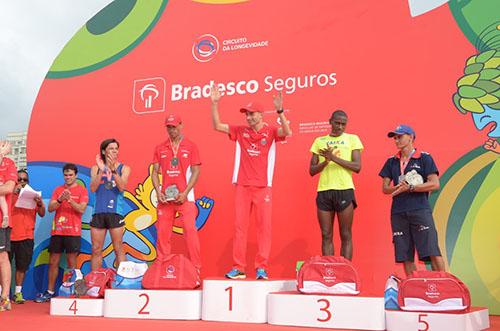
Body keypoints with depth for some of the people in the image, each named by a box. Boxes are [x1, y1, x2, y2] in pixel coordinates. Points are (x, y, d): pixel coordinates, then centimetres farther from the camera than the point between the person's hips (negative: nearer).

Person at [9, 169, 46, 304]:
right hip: (9, 235, -2)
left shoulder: (33, 195, 11)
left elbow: (42, 214, 3)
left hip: (27, 237, 2)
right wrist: (13, 193, -19)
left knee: (22, 266, 5)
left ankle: (18, 293, 13)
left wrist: (40, 204, -17)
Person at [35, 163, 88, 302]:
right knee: (53, 262, 7)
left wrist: (70, 199, -21)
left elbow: (82, 209, -8)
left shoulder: (82, 190, 3)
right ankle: (50, 292, 16)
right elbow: (50, 208, 4)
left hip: (73, 231, -4)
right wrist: (60, 200, -14)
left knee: (71, 263, -3)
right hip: (57, 231, 4)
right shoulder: (58, 190, 13)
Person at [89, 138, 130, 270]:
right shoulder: (96, 168, 10)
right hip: (98, 211, 2)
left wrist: (113, 169, -19)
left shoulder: (124, 168, 7)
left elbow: (122, 187, -9)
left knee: (118, 249, -1)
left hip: (115, 211, -2)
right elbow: (93, 188, -3)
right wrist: (101, 170, -14)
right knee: (96, 250, 6)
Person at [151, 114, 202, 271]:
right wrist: (158, 192, -3)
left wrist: (185, 193, -11)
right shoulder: (160, 148, 12)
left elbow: (196, 172, -1)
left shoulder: (190, 146, 3)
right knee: (162, 232, 4)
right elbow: (155, 172, 12)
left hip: (184, 197, -3)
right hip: (165, 198, 3)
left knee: (190, 230, -10)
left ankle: (196, 267, -4)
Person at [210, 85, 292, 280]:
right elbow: (217, 126, 8)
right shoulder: (241, 131, 9)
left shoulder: (270, 132, 0)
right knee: (239, 226, 2)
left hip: (263, 187, -3)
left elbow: (287, 133, -19)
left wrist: (280, 111, -31)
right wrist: (214, 104, -1)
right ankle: (238, 268, 7)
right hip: (242, 186, 3)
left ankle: (262, 267, 4)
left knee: (264, 226, -2)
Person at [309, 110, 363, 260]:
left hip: (345, 190, -2)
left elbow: (357, 167, -4)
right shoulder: (319, 141, 14)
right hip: (323, 191, 2)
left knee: (346, 235, -1)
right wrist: (326, 161, -9)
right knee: (326, 235, 3)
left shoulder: (352, 139, 7)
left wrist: (334, 158, -12)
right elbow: (312, 170, 10)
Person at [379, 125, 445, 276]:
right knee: (406, 257, 4)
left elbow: (435, 184, -5)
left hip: (420, 210, -4)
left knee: (433, 252, -9)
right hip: (398, 212, 4)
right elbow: (385, 188, 12)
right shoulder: (391, 162, 15)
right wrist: (397, 188, -10)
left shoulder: (424, 158, 3)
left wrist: (410, 187, -13)